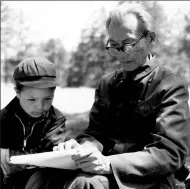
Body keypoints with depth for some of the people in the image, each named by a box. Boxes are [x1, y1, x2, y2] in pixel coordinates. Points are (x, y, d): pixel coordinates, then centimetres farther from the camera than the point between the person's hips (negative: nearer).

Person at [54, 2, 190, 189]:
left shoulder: (172, 87, -5)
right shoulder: (106, 83, 14)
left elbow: (170, 154, -14)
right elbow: (96, 133, 10)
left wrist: (109, 163, -27)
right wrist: (80, 147, -15)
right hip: (106, 173, 5)